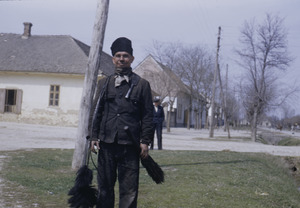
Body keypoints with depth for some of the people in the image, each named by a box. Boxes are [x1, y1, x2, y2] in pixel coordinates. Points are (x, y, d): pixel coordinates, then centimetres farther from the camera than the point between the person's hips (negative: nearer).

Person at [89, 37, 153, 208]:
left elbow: (148, 115, 2)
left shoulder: (142, 84, 5)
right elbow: (96, 112, 13)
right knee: (105, 186, 9)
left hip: (130, 144, -2)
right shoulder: (104, 83, 13)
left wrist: (145, 141, -5)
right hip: (106, 143, 3)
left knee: (129, 190, 1)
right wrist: (94, 137, 4)